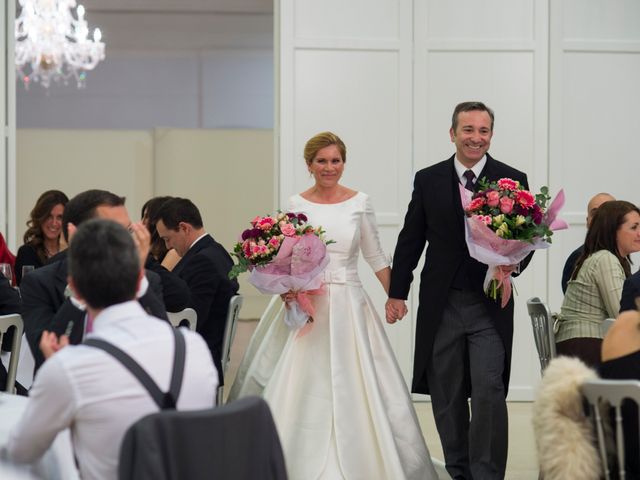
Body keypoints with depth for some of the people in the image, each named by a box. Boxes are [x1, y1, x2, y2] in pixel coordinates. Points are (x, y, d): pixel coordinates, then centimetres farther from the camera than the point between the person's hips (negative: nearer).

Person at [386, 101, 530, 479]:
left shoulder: (513, 180, 0)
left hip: (491, 304, -2)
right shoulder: (428, 180, 4)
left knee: (488, 392, -11)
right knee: (446, 396, 10)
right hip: (442, 304, 2)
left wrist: (511, 266, -20)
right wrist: (397, 293, 5)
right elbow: (410, 239, 8)